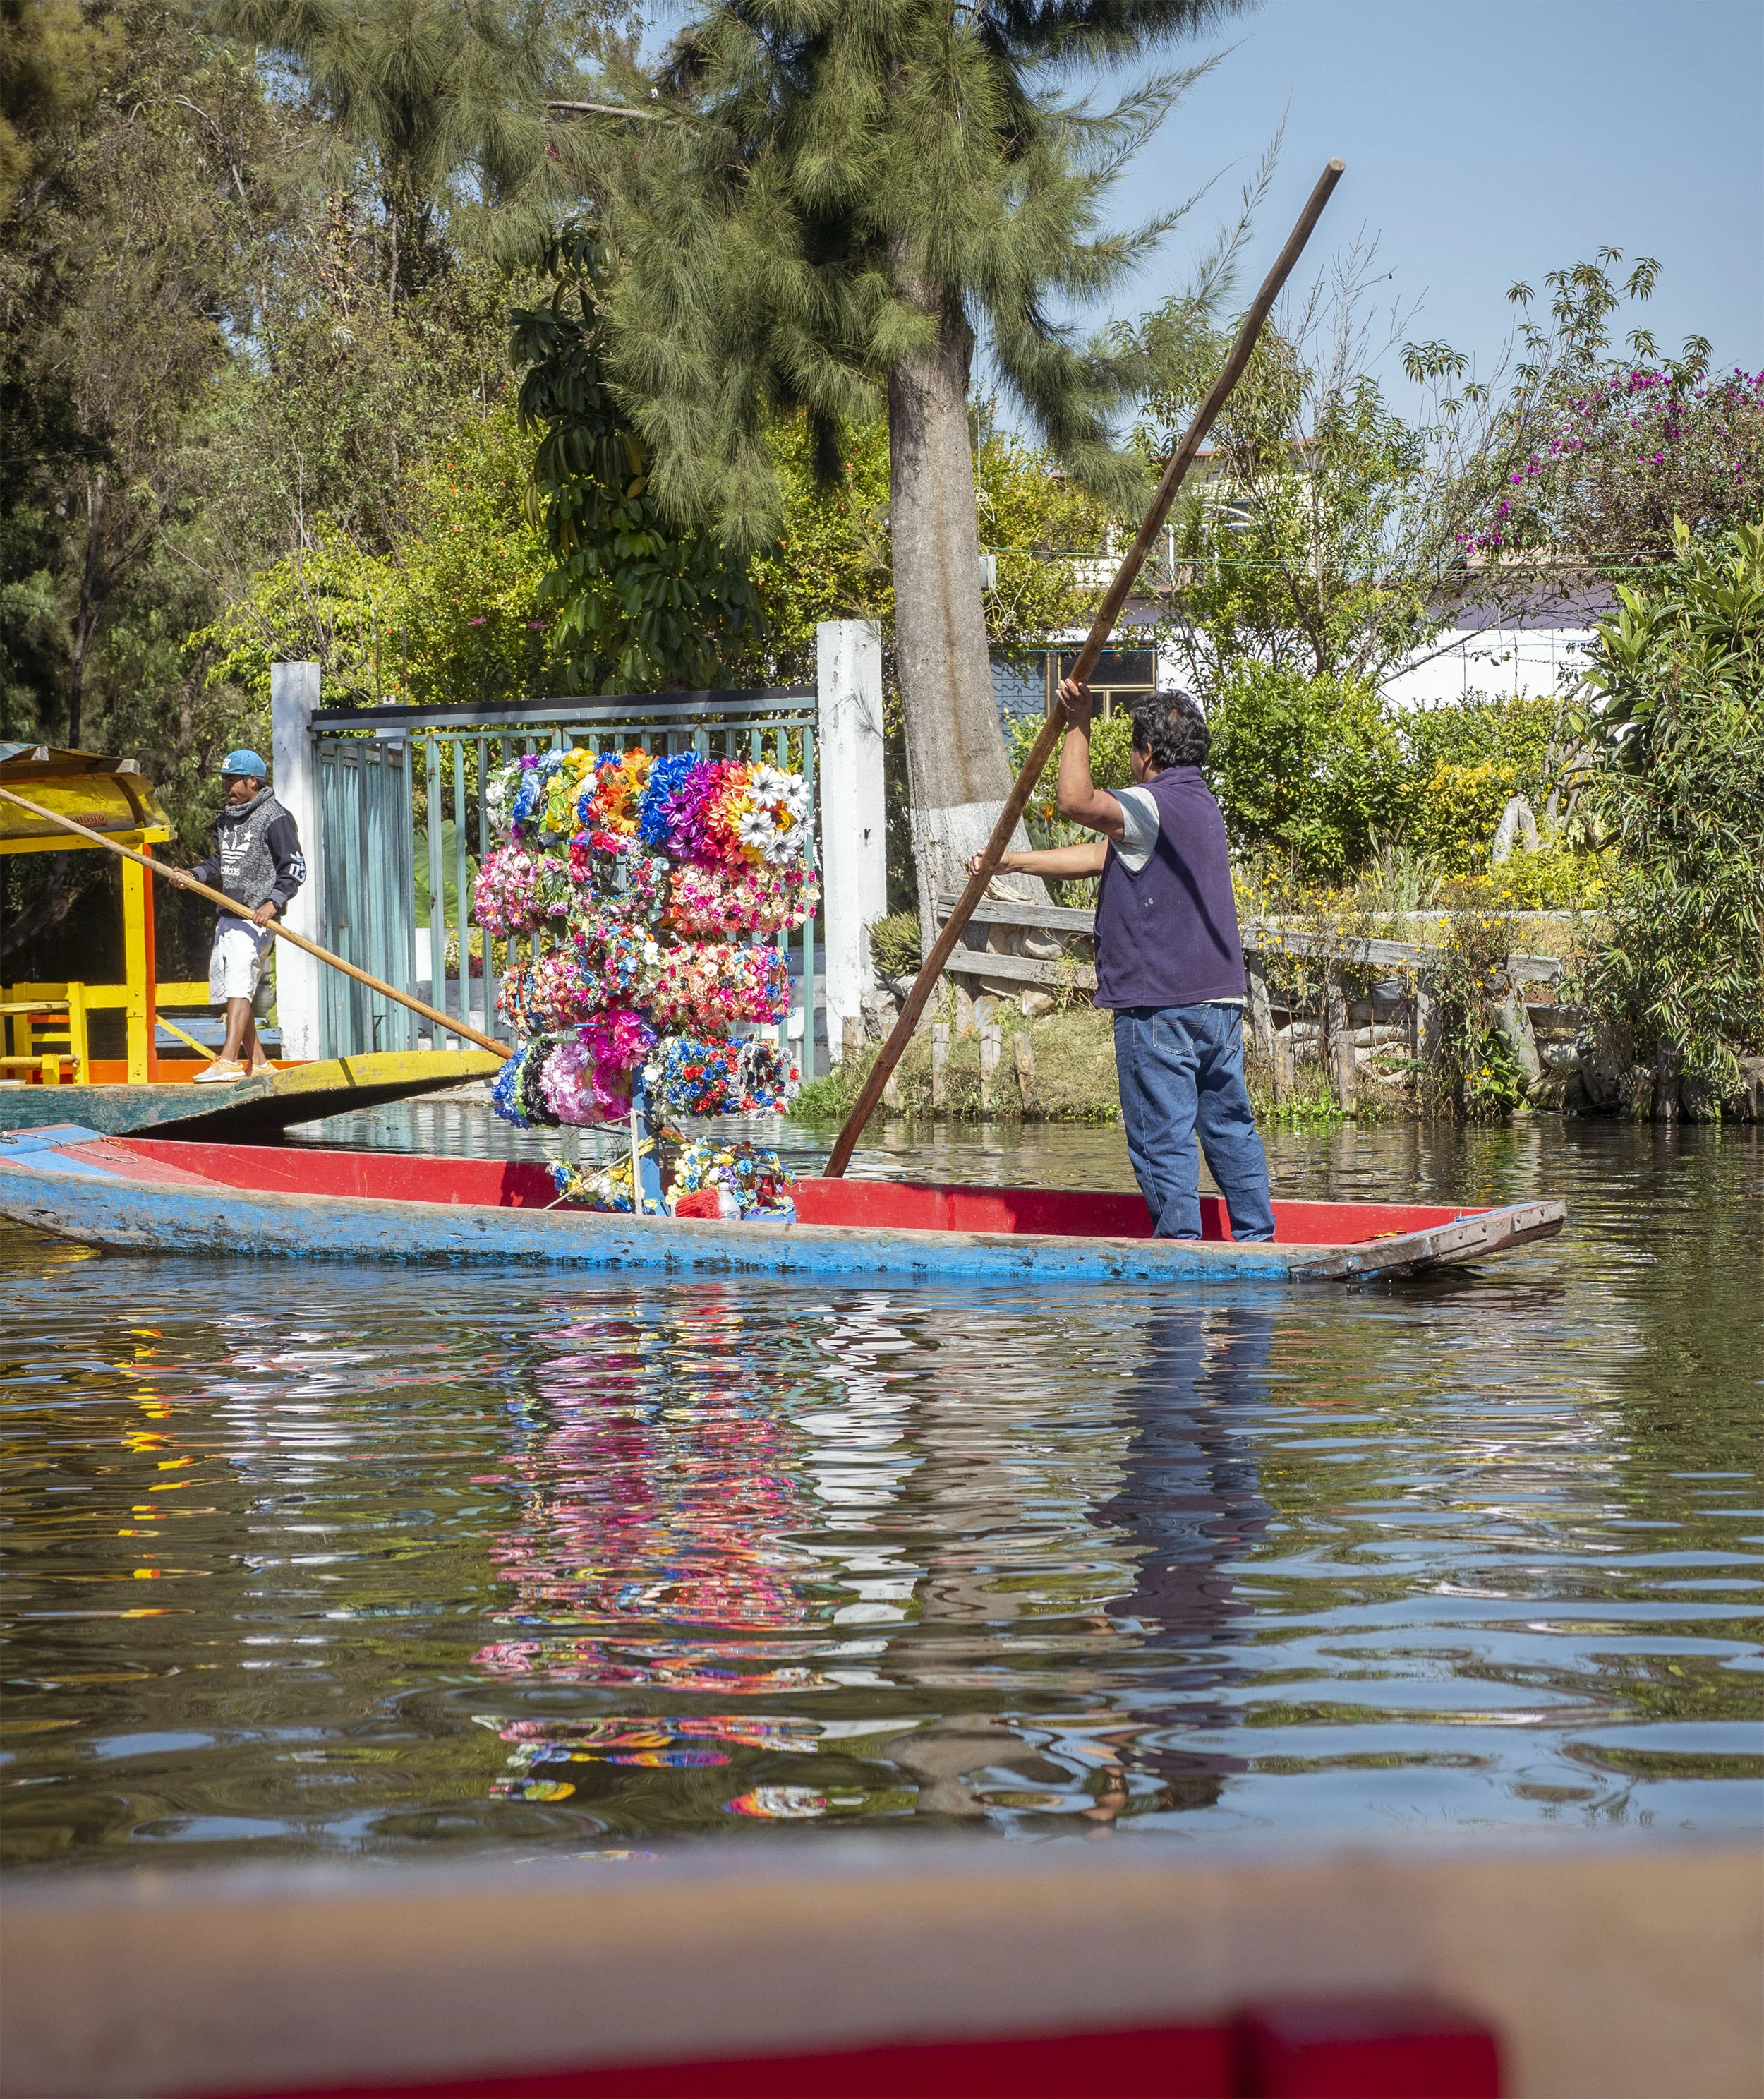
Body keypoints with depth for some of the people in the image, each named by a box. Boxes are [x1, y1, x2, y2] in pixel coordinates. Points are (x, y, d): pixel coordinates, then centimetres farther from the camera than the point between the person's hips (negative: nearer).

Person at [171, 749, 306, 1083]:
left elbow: (294, 869, -11)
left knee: (237, 986, -19)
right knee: (227, 990, 9)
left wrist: (273, 902, -24)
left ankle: (228, 1061, -28)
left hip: (257, 918, -9)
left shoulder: (275, 818, -8)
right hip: (228, 916, 9)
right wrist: (193, 875, 7)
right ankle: (257, 1064, 17)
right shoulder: (227, 818, 18)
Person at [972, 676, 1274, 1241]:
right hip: (1220, 1001, 9)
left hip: (1160, 1008, -9)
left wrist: (1079, 724, -18)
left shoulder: (1155, 805, -12)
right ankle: (1258, 1237, 14)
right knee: (1230, 1126, 12)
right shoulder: (1199, 805, 18)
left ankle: (1181, 1246, -2)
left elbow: (1075, 802, -29)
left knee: (1162, 1136, -3)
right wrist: (1013, 862, 22)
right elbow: (1098, 856, 21)